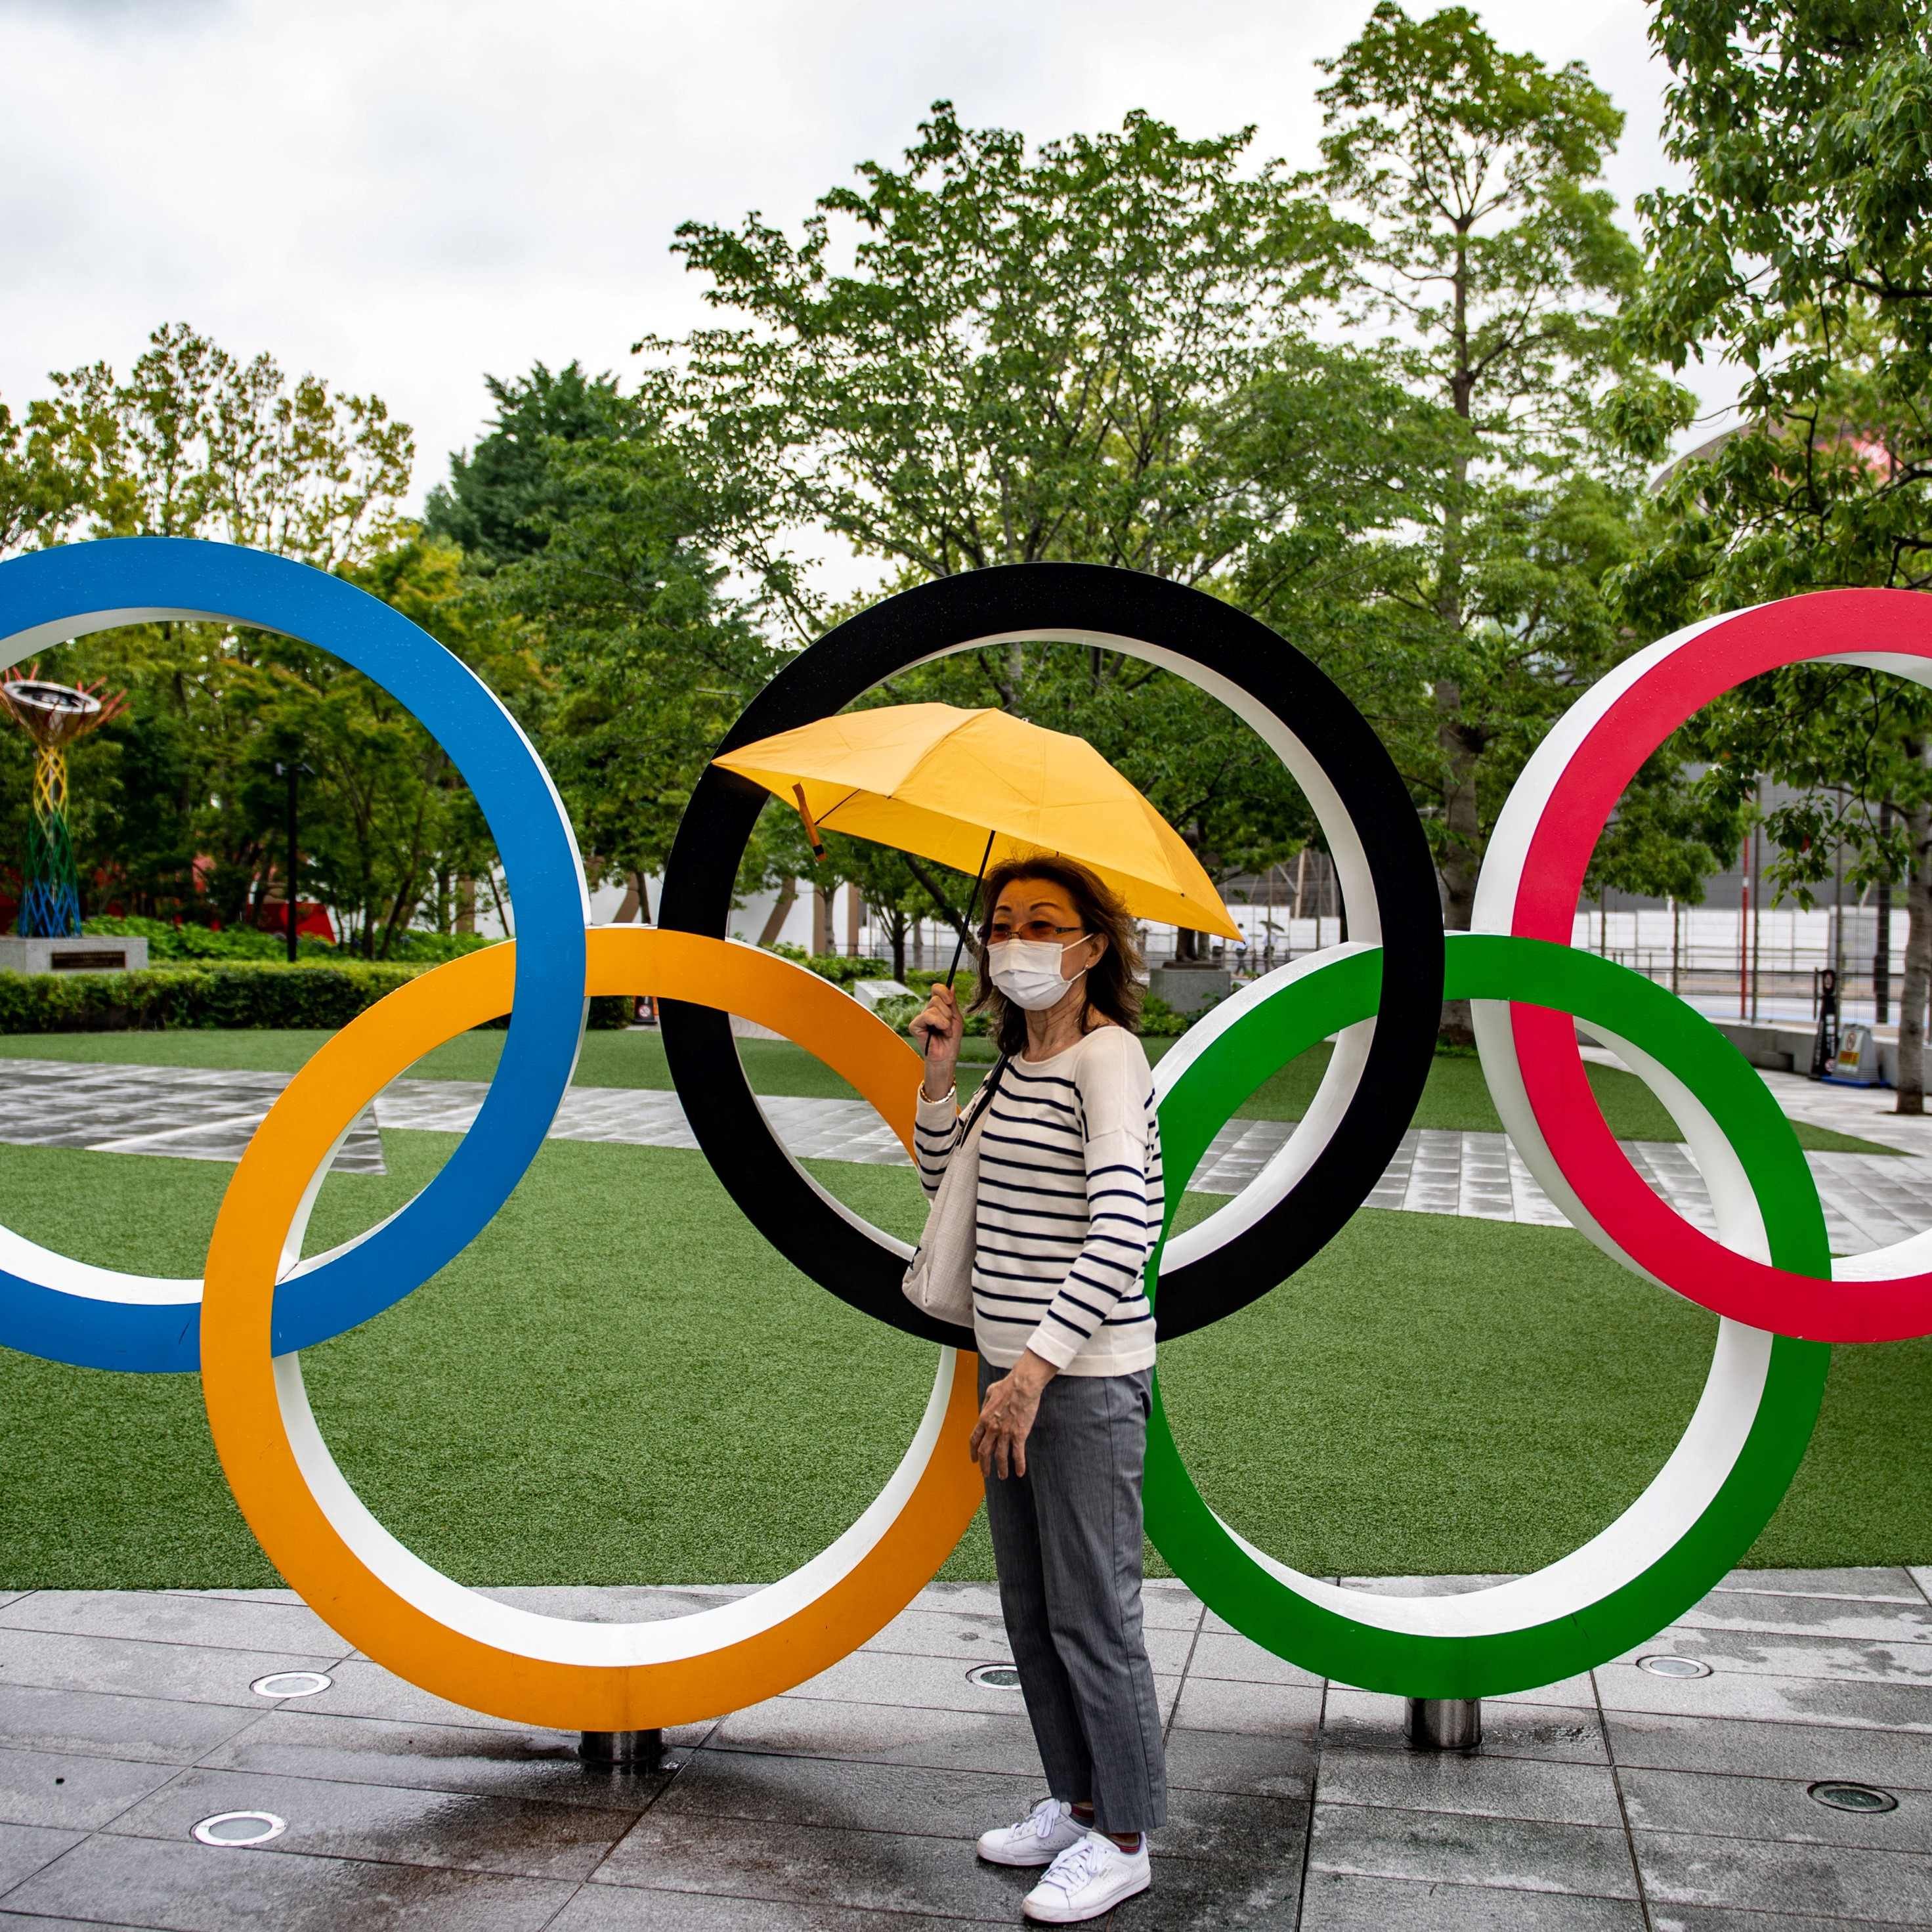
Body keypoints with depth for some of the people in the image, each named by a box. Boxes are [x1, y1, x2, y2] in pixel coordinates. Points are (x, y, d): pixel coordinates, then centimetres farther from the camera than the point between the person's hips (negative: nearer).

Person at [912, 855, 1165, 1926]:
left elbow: (1123, 1225, -25)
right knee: (1030, 1608, 18)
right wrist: (937, 1073, 5)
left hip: (1086, 1377, -9)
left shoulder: (1108, 1056, -15)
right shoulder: (1018, 1063, 11)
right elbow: (945, 1177, 21)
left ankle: (1124, 1839, 19)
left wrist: (1036, 1366, -26)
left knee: (1092, 1614, 3)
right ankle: (1076, 1801, 34)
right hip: (1014, 1366, 9)